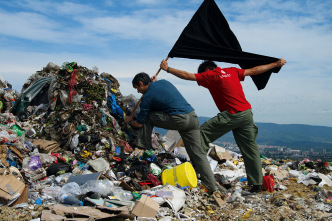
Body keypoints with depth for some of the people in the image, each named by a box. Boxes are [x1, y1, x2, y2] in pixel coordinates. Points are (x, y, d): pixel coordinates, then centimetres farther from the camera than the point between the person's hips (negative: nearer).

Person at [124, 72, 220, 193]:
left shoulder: (147, 97, 1)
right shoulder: (164, 82, 19)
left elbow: (139, 124, 7)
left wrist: (129, 121, 28)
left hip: (177, 120, -7)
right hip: (193, 117, 7)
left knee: (147, 117, 11)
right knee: (197, 152, 8)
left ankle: (144, 147, 17)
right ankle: (212, 186, 6)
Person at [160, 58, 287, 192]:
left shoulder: (210, 75, 0)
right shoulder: (232, 71, 18)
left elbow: (187, 76, 1)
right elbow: (254, 71, 22)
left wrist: (167, 68, 12)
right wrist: (275, 64, 33)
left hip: (231, 115, -7)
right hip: (247, 113, 7)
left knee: (202, 131, 2)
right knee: (250, 149, 9)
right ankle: (257, 184, 13)